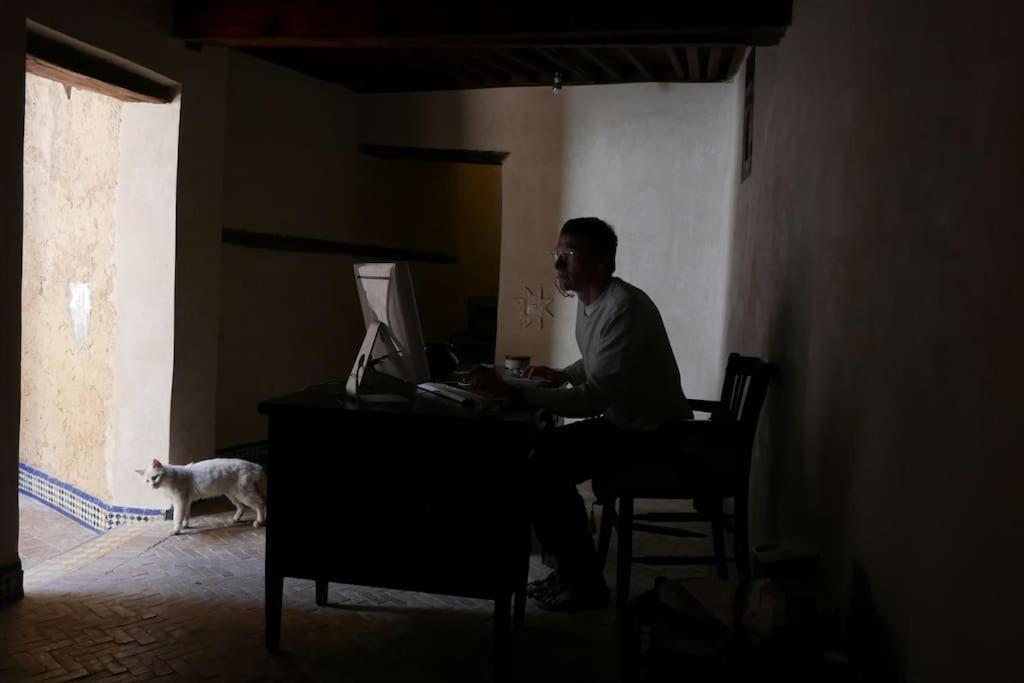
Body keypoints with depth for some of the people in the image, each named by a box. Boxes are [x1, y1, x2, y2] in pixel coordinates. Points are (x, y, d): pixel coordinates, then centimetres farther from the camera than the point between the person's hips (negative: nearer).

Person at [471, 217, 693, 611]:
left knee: (543, 468, -19)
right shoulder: (588, 301, 5)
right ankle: (571, 564, 15)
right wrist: (563, 375, 5)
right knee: (540, 453, 3)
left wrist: (515, 394, -37)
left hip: (655, 433, -10)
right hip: (624, 421, 10)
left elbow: (595, 397, -33)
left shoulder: (625, 308, -26)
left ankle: (583, 581, -2)